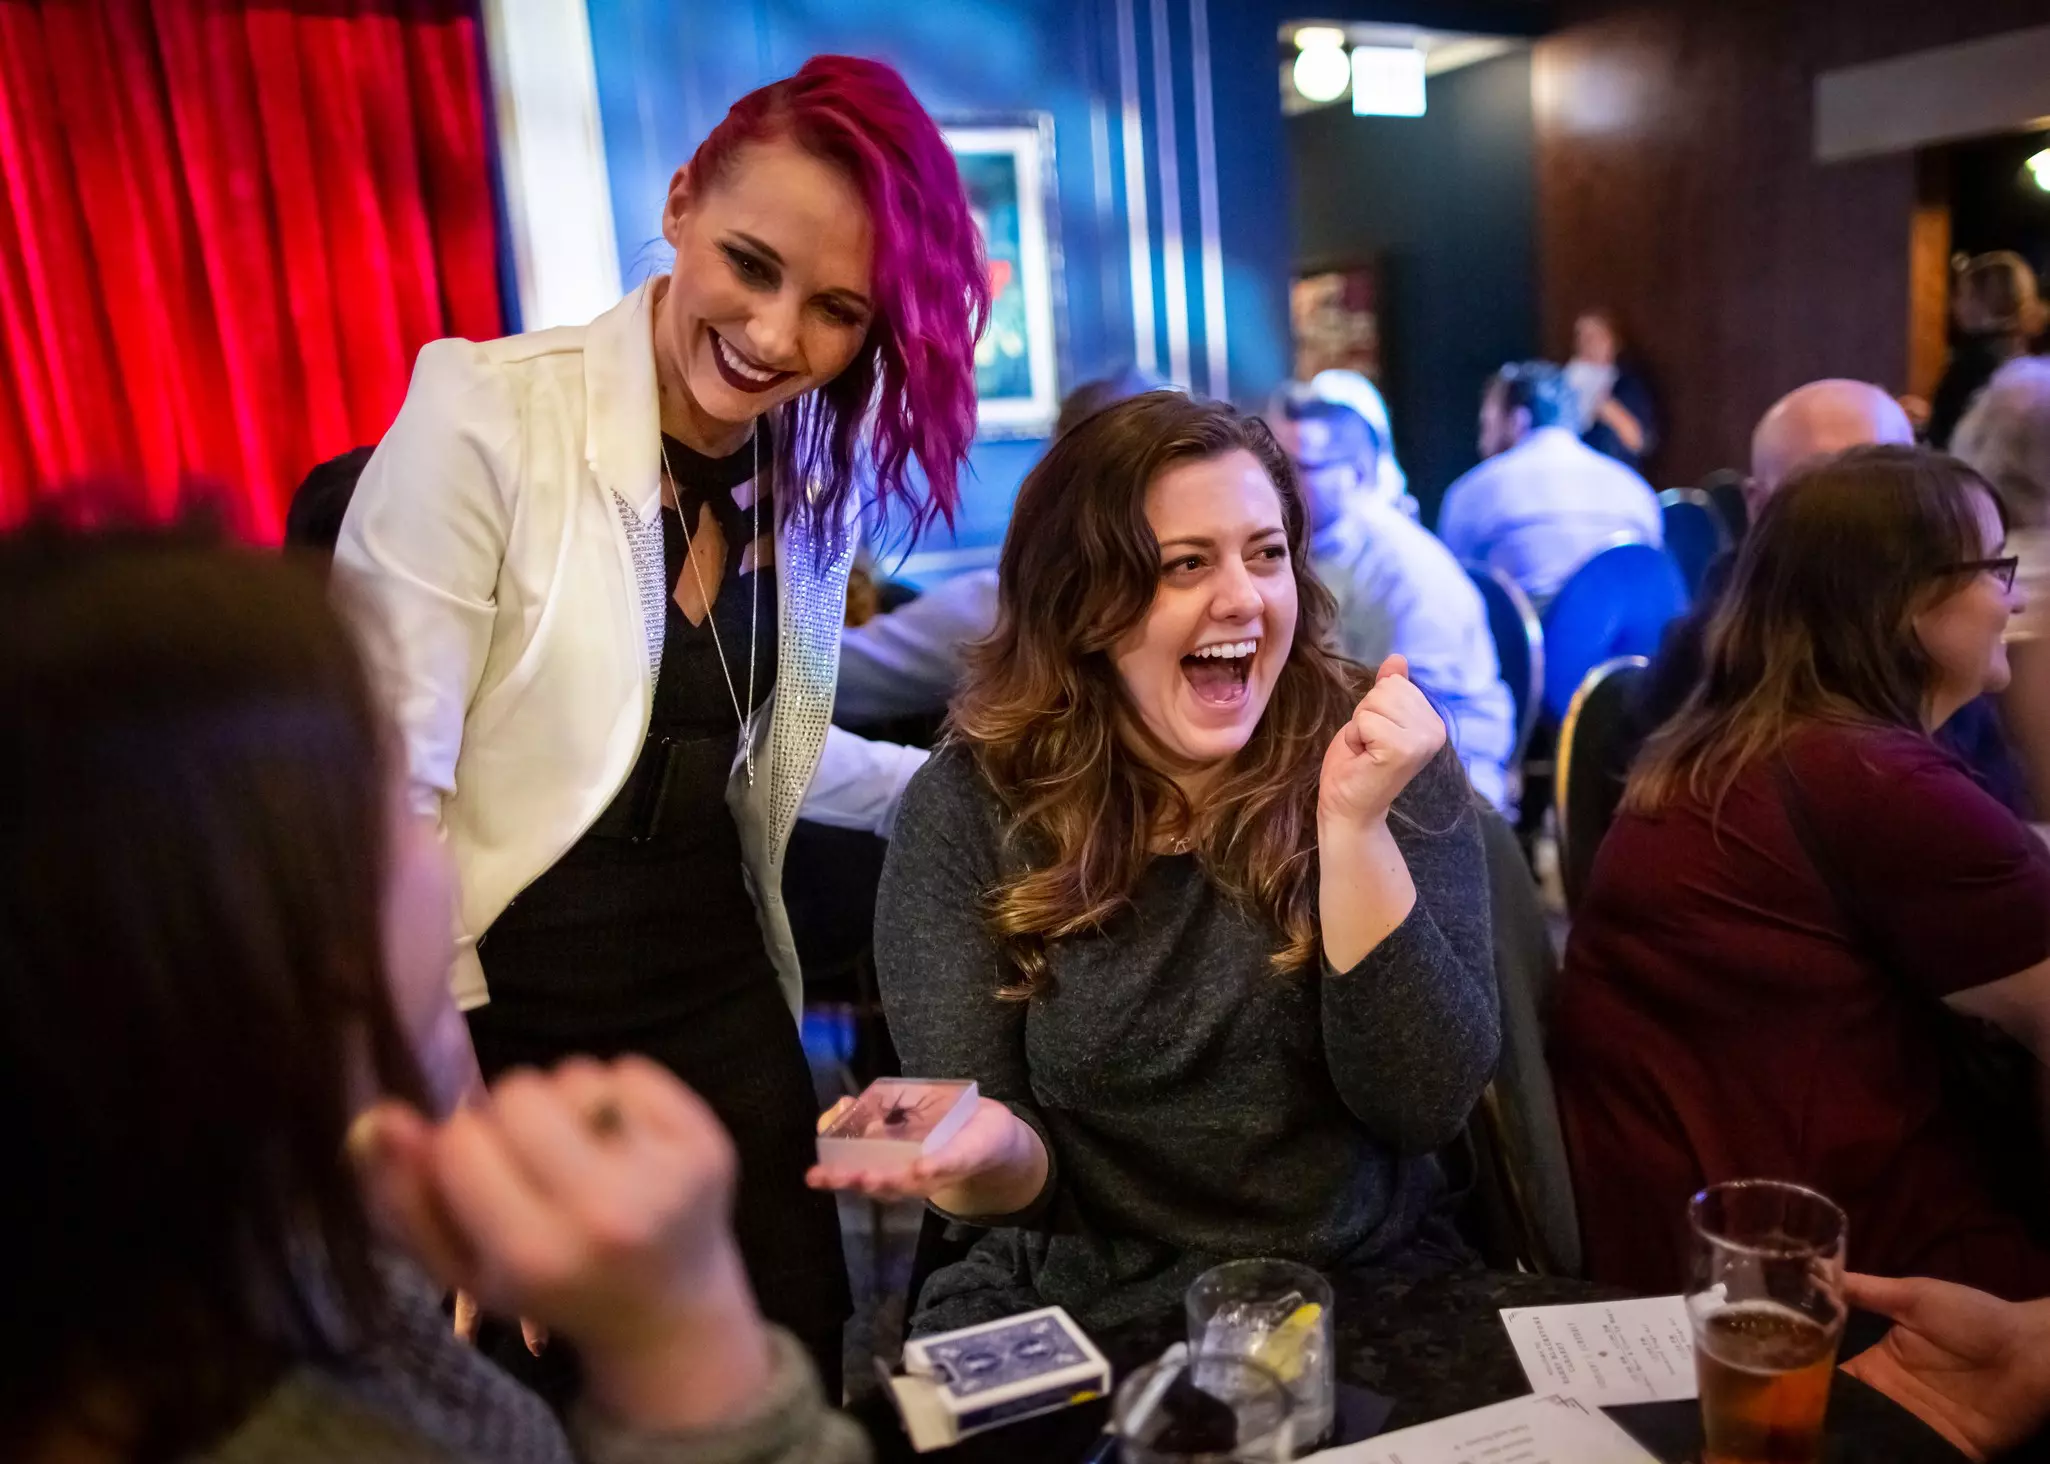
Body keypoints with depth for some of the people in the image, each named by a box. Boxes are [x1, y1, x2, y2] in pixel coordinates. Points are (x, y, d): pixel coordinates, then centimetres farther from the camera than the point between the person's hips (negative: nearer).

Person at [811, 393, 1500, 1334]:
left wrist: (1354, 825, -21)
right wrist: (985, 1150, -29)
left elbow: (1427, 1108, -10)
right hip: (1074, 1315, 0)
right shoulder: (969, 808, -7)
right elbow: (1011, 1176, -6)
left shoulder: (1385, 757, -5)